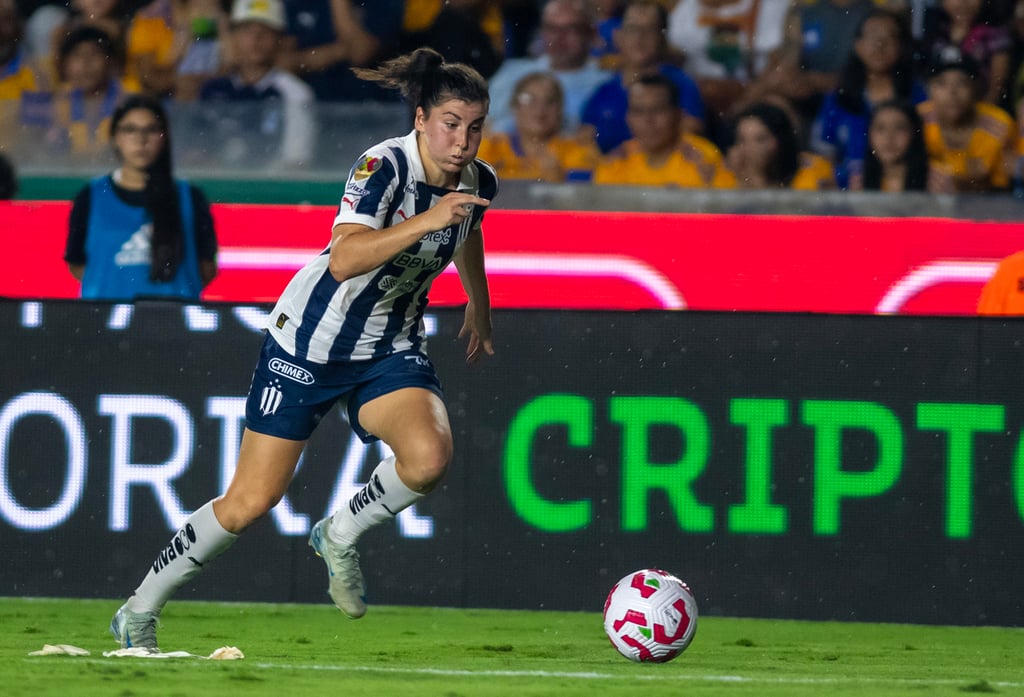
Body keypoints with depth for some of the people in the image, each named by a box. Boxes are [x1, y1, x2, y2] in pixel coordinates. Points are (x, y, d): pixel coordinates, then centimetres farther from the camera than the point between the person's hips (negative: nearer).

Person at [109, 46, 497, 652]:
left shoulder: (479, 182, -4)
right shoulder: (384, 166, -24)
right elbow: (344, 260, -39)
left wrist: (480, 307, 36)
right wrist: (425, 221, -48)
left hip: (392, 347, 5)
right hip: (311, 341, -5)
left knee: (430, 456, -26)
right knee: (252, 501, -4)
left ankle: (341, 535, 4)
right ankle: (140, 612, 15)